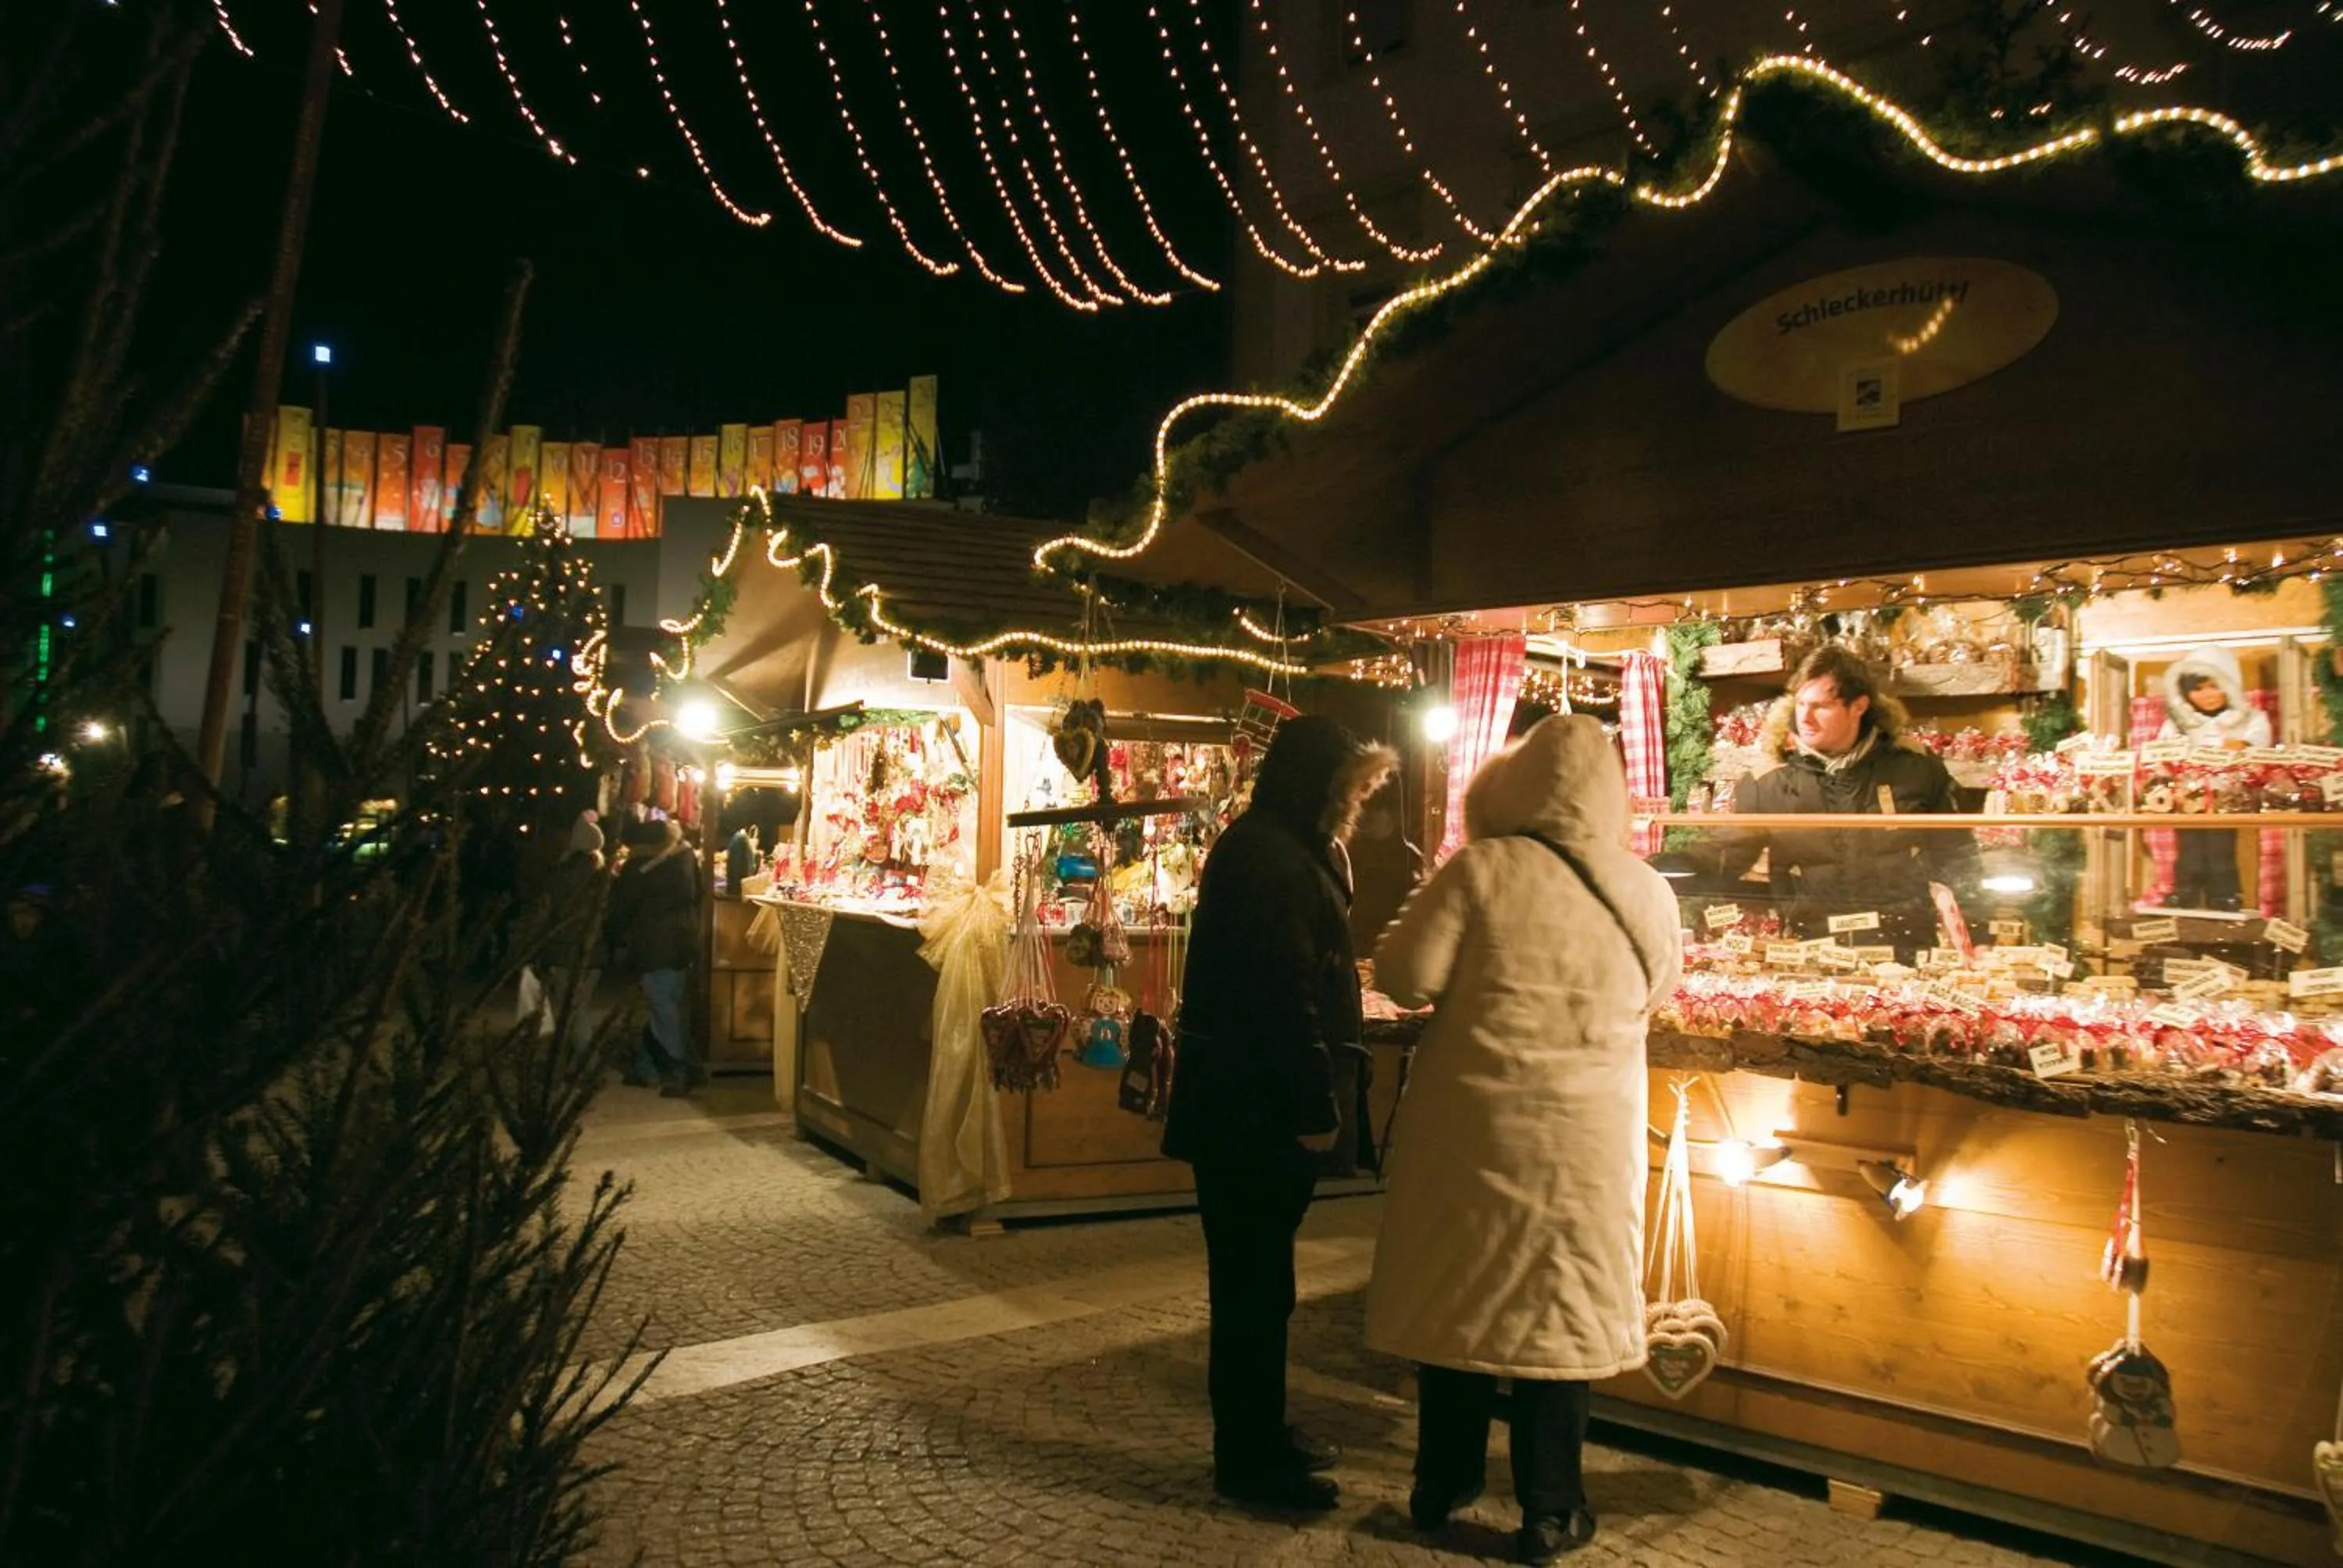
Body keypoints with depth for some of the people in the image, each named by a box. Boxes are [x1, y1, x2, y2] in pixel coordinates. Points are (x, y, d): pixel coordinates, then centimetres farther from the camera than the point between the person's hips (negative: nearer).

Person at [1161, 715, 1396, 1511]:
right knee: (1255, 1281, 1)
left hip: (1246, 1104, 10)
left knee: (1255, 1276, 18)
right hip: (1258, 1108, -10)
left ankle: (1257, 1436, 31)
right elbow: (1287, 994, -23)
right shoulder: (1273, 858, -18)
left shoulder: (1283, 850, 17)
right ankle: (1249, 1459, 13)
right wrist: (1314, 1108, -20)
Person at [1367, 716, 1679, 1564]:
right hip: (1584, 1138, 1)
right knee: (1559, 1305, 12)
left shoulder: (1482, 870, -13)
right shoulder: (1647, 892, -4)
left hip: (1472, 1125, -1)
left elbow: (1404, 975, -12)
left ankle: (1442, 1486, 28)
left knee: (1461, 1293, 13)